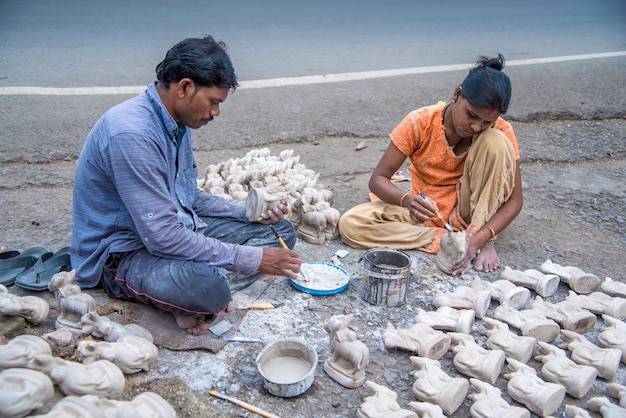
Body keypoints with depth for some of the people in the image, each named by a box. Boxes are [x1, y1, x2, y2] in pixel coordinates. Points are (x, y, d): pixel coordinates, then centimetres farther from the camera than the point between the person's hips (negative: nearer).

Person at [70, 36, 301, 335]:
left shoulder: (176, 122, 3)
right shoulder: (131, 133, -26)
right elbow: (162, 238, -29)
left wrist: (249, 210, -1)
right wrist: (253, 259, -25)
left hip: (173, 228, 9)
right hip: (123, 253, -9)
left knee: (280, 232, 3)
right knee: (208, 288, -40)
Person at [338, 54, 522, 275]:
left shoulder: (501, 131, -15)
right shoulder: (419, 123, -17)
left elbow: (514, 200, -13)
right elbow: (378, 179, -17)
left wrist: (481, 237, -31)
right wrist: (407, 200, -39)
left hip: (467, 212, 0)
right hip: (426, 211, 1)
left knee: (495, 142, -25)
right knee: (350, 224, -25)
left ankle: (483, 242, -18)